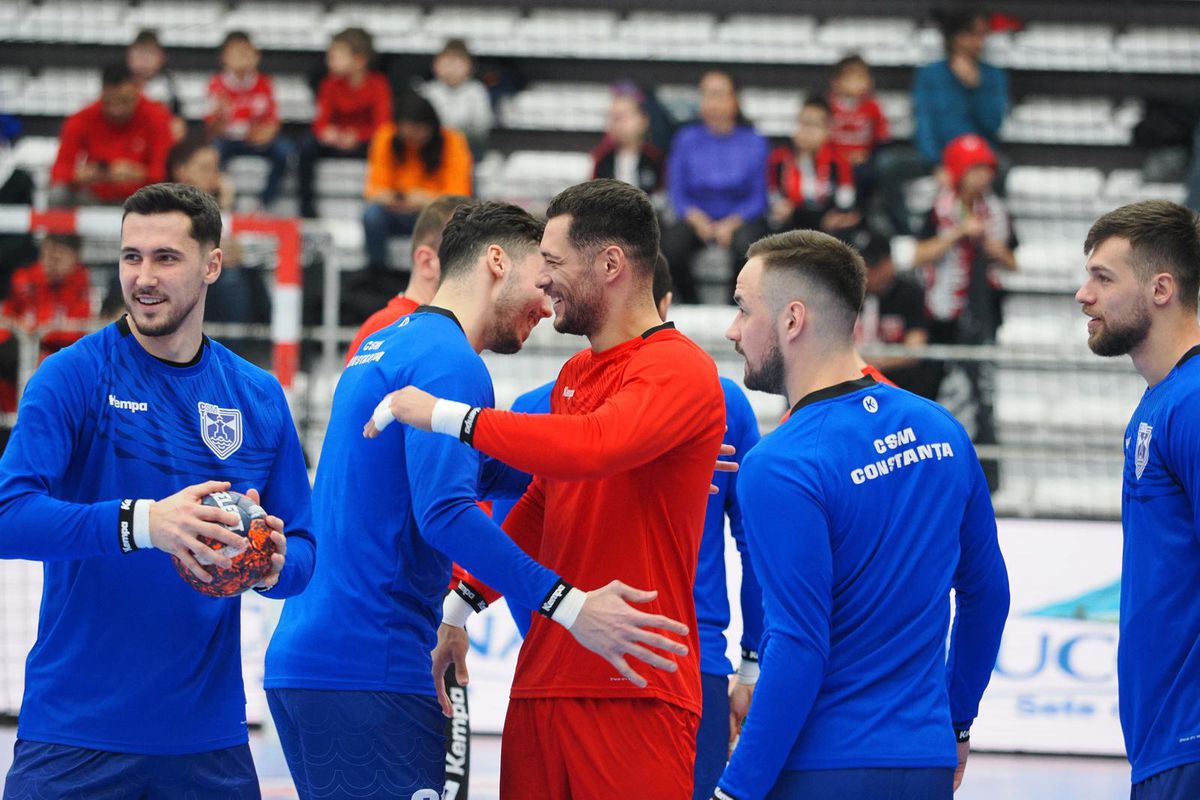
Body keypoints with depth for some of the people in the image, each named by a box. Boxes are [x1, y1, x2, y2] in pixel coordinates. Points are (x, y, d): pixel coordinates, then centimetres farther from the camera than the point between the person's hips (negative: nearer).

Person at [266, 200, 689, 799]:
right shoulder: (447, 361, -11)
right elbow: (445, 513, -23)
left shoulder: (386, 346, 21)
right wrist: (569, 606, -25)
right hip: (367, 673, -10)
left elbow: (489, 469, 28)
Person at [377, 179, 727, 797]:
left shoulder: (679, 369, -9)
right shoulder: (574, 376, 19)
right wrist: (460, 605, 20)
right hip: (542, 682, 8)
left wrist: (448, 416, -21)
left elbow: (593, 446, -27)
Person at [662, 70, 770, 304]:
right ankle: (690, 303, -8)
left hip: (739, 220, -1)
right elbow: (676, 192, 3)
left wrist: (732, 223, -18)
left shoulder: (754, 142, 1)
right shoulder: (687, 139, 6)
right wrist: (695, 217, -16)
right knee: (671, 243, -31)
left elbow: (758, 198, -1)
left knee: (745, 242, -36)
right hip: (698, 218, 1)